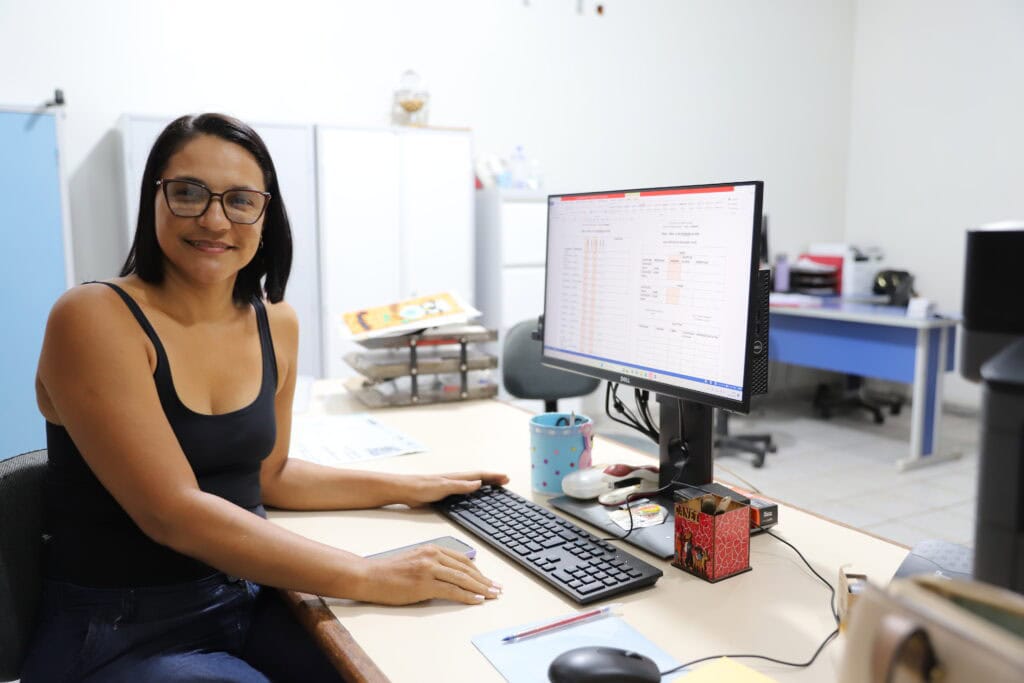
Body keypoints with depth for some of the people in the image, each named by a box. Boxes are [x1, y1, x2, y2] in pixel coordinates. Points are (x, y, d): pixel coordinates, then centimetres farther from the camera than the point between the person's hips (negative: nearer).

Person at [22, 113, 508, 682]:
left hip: (249, 600, 6)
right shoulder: (93, 318, -16)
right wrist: (366, 577, -29)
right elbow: (173, 511, -24)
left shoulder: (277, 323, 2)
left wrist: (407, 488, 7)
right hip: (119, 635, -5)